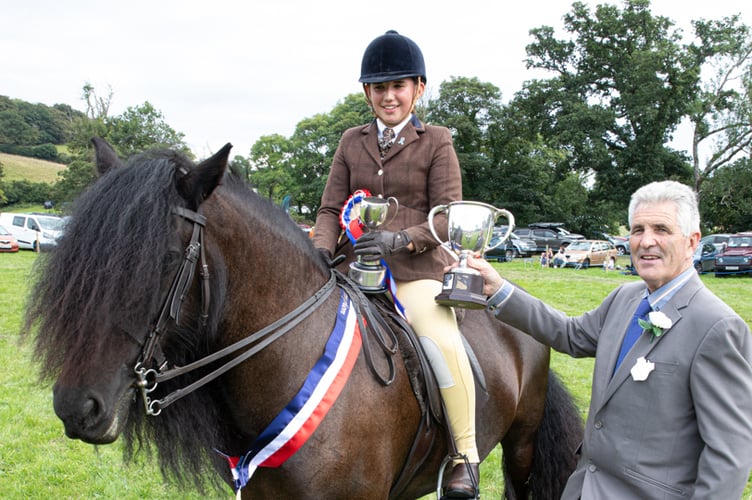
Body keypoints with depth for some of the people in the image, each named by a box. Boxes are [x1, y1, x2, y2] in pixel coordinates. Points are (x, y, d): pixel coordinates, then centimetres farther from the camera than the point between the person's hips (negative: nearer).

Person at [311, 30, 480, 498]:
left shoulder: (437, 142, 4)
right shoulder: (352, 142, 14)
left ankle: (466, 457, -13)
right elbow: (331, 207, 12)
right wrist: (324, 249, -8)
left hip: (417, 271, -4)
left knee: (444, 342, -29)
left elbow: (447, 215, -4)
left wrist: (402, 239, -20)